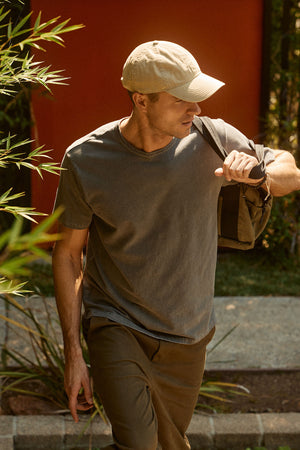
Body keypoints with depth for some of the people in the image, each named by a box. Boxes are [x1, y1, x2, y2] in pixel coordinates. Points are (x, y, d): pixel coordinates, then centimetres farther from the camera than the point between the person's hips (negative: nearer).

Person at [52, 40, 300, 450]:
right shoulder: (86, 160, -15)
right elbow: (67, 254, -5)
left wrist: (258, 172, -21)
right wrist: (73, 353, -6)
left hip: (188, 337, 3)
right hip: (116, 326, -3)